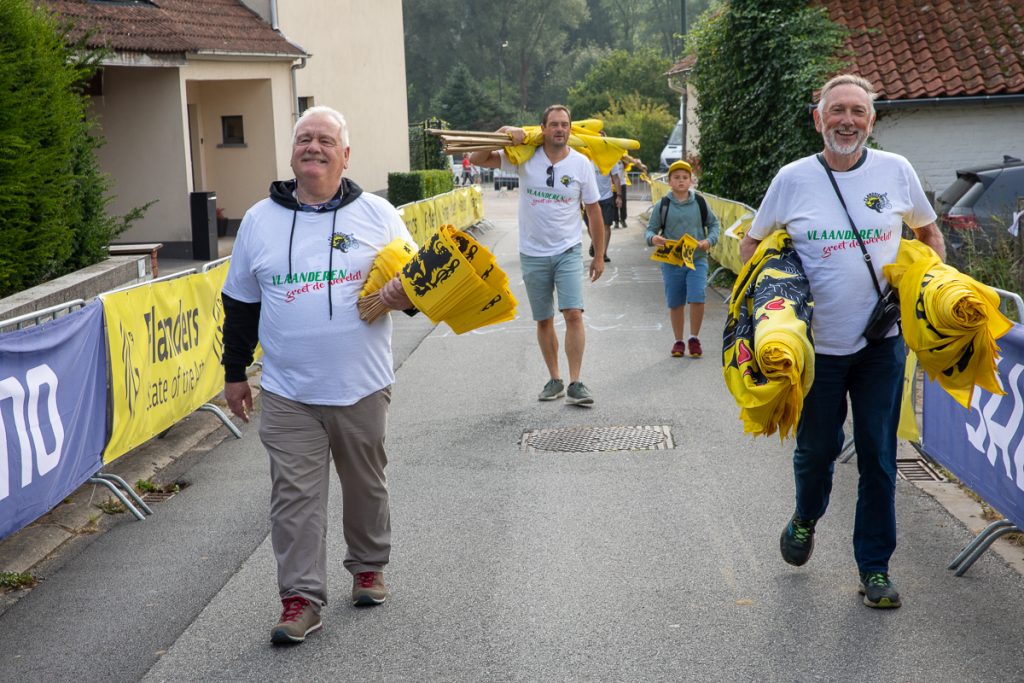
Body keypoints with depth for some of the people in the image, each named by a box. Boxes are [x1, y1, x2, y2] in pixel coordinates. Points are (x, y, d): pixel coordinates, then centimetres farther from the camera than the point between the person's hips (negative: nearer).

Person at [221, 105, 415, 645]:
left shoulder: (377, 213, 1)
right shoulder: (259, 220, 6)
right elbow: (240, 304, 13)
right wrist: (234, 372, 14)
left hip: (362, 387, 0)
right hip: (288, 393, 0)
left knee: (366, 484, 14)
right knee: (295, 495, -3)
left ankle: (369, 567, 34)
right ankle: (301, 598, 4)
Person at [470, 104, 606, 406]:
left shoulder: (581, 164, -3)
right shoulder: (525, 156, -4)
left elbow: (593, 211, 5)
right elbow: (477, 159, -7)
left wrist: (599, 256, 6)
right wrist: (504, 132, -19)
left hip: (568, 251, -1)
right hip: (533, 254, 1)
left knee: (573, 314, -15)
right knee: (544, 321, 10)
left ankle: (575, 384, -11)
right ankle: (555, 380, 23)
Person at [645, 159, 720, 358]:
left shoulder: (700, 203, 4)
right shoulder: (662, 206, 2)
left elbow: (714, 224, 12)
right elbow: (650, 229, 4)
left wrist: (709, 241, -7)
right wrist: (653, 239, -19)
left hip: (697, 260, 0)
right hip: (671, 262, 1)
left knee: (697, 299, -13)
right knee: (675, 304, 8)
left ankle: (694, 338, 6)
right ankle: (678, 341, 24)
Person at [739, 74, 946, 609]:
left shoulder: (896, 171, 0)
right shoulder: (793, 178, -2)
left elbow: (928, 231, 17)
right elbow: (752, 243, 10)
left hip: (881, 344, 1)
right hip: (817, 344, 0)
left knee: (878, 457, 4)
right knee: (816, 447, 11)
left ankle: (875, 568, 18)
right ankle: (806, 518, 44)